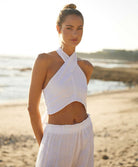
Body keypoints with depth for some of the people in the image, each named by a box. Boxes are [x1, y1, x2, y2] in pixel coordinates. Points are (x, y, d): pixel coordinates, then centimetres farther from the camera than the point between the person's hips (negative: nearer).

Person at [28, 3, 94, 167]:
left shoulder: (86, 67, 4)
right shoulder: (44, 60, -10)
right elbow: (32, 106, -6)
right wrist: (42, 144, 0)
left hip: (84, 137, 5)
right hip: (56, 140, -5)